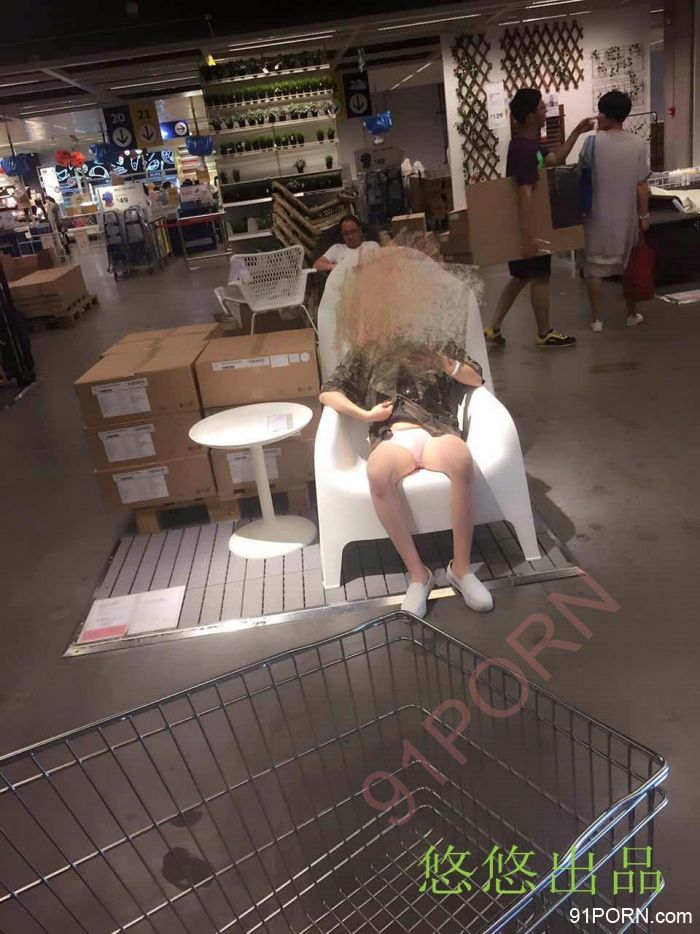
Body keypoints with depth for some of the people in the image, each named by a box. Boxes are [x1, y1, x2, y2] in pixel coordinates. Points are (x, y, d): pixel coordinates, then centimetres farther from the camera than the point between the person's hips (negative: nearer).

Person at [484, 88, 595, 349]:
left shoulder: (528, 142, 10)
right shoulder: (524, 149, -23)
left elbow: (555, 160, 23)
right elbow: (525, 195, -29)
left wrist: (577, 133, 18)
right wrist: (530, 235, -32)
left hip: (525, 224, 10)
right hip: (529, 225, -10)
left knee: (520, 278, 15)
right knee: (540, 278, 2)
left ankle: (493, 328, 16)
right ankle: (545, 334, 15)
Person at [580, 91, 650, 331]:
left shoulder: (593, 143, -11)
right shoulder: (639, 145, -7)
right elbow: (641, 186, -6)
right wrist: (644, 215, 5)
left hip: (598, 215, -2)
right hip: (626, 215, 2)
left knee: (594, 267, 7)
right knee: (629, 265, 15)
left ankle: (596, 319, 9)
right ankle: (632, 314, 25)